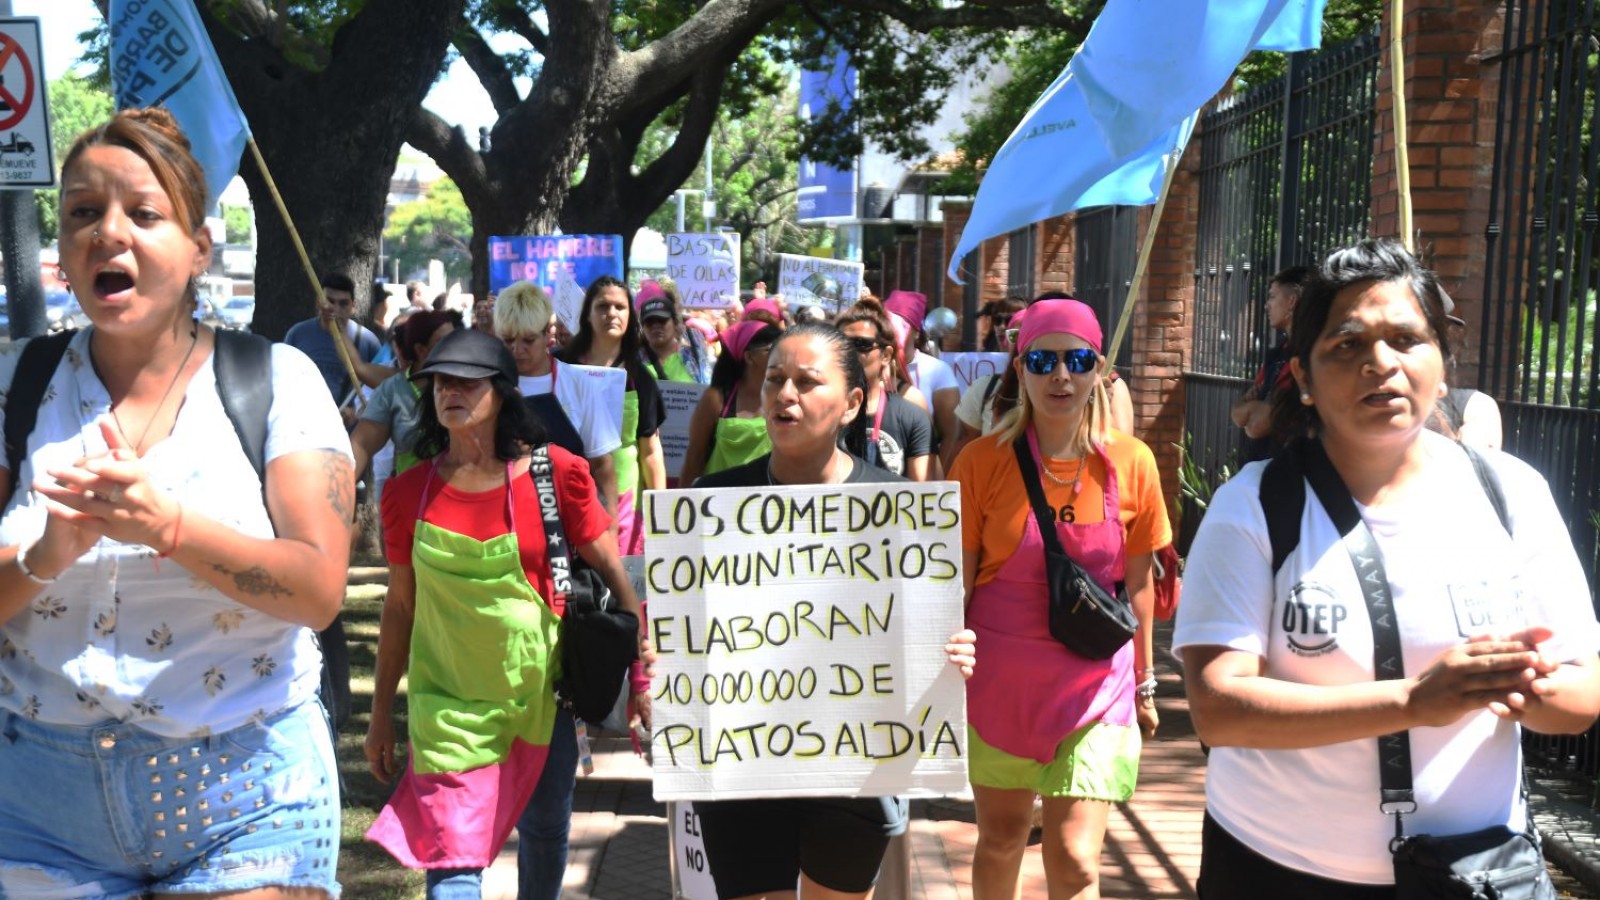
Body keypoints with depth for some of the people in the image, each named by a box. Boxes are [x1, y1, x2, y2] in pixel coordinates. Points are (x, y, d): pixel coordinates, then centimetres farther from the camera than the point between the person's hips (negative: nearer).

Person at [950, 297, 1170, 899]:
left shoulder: (1132, 464, -5)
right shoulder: (982, 462, -9)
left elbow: (1138, 583, 5)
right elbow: (955, 584, -5)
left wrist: (1144, 682, 12)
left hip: (1094, 685, 0)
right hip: (999, 680, 0)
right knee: (1000, 838, 15)